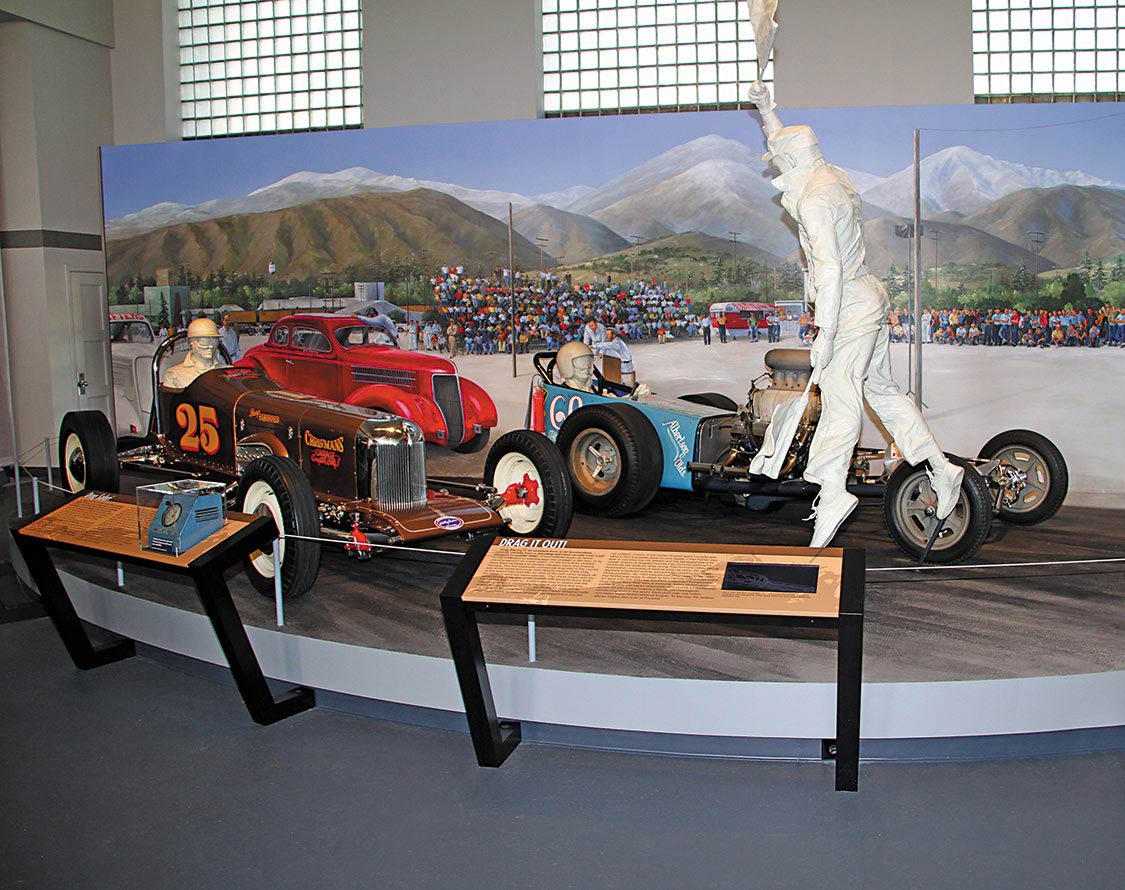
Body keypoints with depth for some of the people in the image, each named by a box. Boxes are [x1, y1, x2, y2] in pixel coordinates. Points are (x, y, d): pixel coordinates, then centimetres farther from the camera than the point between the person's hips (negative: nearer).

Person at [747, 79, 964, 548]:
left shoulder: (813, 200, -18)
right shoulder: (834, 176, 11)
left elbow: (829, 269, -25)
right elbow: (786, 145, 33)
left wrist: (825, 333, -24)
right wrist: (765, 108, 30)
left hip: (851, 307, -10)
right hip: (872, 298, 10)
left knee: (839, 396, -10)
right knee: (881, 389, 15)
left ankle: (832, 492, -11)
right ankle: (941, 469, 20)